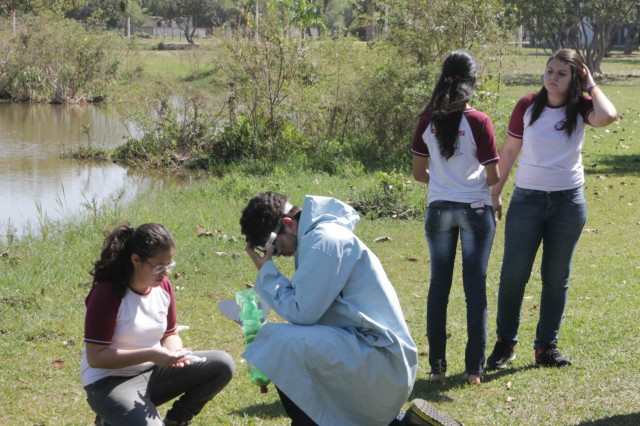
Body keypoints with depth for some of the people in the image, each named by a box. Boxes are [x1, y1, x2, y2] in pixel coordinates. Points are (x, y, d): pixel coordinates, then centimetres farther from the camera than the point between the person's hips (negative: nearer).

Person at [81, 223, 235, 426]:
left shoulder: (163, 286, 0)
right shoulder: (107, 294, -21)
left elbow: (171, 334, 12)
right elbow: (96, 357, -21)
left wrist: (174, 351, -13)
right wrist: (149, 354, -27)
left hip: (154, 372, 7)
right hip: (110, 382, -7)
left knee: (222, 365, -6)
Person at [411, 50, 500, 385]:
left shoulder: (427, 122, -4)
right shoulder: (478, 122, -13)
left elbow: (419, 173, 2)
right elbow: (493, 176, -10)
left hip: (439, 209, 3)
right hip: (475, 209, -3)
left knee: (439, 285, 10)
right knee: (475, 286, 5)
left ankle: (437, 366, 12)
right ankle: (474, 367, 6)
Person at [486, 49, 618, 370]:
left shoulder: (581, 108, -4)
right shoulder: (528, 106, -2)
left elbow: (608, 117, -28)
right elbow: (509, 151, 6)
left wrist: (591, 84, -13)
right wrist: (495, 193, 7)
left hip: (568, 200, 0)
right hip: (527, 198, 0)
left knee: (557, 277, 7)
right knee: (513, 274, -3)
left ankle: (546, 346, 16)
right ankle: (505, 342, 12)